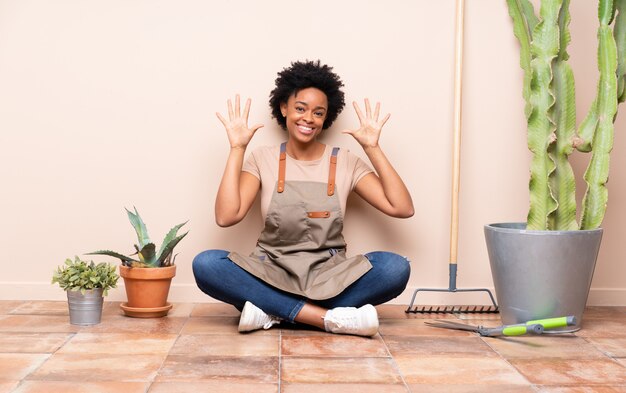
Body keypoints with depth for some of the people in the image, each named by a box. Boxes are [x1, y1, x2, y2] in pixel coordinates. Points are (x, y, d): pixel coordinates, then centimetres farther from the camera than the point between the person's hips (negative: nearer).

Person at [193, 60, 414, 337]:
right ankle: (330, 318, -28)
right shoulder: (263, 160, 4)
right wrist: (237, 148, -9)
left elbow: (402, 208, -5)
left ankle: (272, 311, -24)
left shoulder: (345, 163, 5)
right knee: (206, 264, -29)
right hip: (271, 275, 0)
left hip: (329, 277, 1)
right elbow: (226, 216, -11)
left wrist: (372, 148, -6)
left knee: (396, 267, -28)